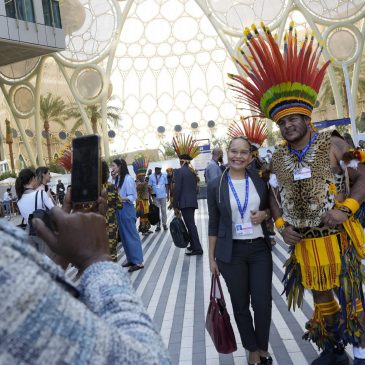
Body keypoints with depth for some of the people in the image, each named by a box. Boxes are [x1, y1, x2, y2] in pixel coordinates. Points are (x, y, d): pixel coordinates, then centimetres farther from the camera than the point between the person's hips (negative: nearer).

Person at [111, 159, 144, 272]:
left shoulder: (128, 179, -13)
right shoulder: (117, 179, 11)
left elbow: (133, 196, -16)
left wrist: (121, 199, -28)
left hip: (127, 210, -8)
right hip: (119, 210, 8)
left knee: (131, 235, -4)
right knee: (124, 235, 12)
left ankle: (138, 261, 1)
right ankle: (130, 259, 21)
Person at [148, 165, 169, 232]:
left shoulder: (164, 176, 1)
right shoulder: (151, 176, -1)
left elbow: (166, 185, 6)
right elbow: (149, 186, -1)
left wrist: (167, 194, 3)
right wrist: (150, 195, -7)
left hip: (163, 196, 0)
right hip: (155, 196, 0)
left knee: (163, 210, 7)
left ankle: (164, 224, 16)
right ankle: (158, 225, 12)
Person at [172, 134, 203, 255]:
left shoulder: (179, 171, -10)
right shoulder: (193, 172, 11)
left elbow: (177, 190, -14)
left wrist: (175, 206, -9)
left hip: (185, 203, -8)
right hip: (193, 202, 8)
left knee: (191, 225, -6)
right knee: (191, 224, 17)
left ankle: (197, 249, -5)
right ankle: (193, 245, 26)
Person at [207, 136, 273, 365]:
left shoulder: (260, 180, 1)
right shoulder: (216, 186, -4)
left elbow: (271, 208, 15)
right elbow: (214, 224, 1)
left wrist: (264, 214, -8)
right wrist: (212, 257, 1)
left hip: (260, 249, 1)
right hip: (231, 252, -1)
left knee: (263, 303, 3)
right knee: (240, 304, 10)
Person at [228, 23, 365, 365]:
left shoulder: (333, 144, -8)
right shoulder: (278, 157, 5)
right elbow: (275, 195, 11)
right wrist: (281, 225, -3)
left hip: (337, 237, -4)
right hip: (304, 242, 4)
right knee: (321, 296, 16)